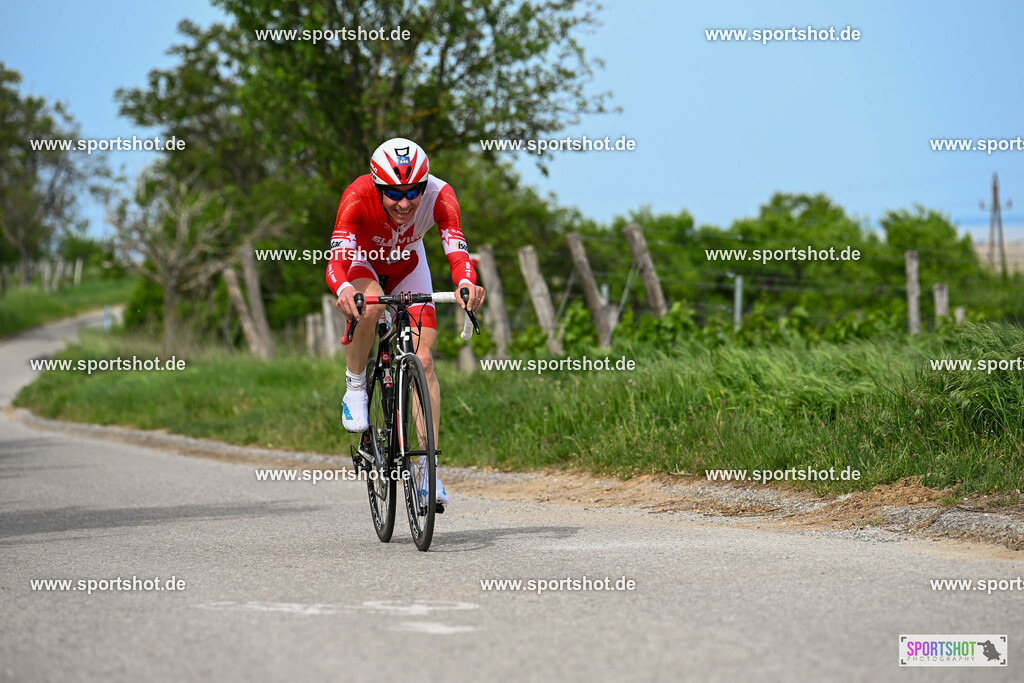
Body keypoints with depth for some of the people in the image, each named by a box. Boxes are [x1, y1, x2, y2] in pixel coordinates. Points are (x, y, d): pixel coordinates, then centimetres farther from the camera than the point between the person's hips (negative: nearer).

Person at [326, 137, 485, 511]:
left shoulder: (439, 195, -34)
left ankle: (429, 471, -6)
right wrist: (342, 289, -69)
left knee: (423, 361, -10)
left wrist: (466, 283, -66)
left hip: (407, 266, 2)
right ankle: (355, 389, -13)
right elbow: (336, 259, -47)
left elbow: (457, 250, -44)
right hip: (361, 260, -2)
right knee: (371, 304, -38)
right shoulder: (358, 196, -38)